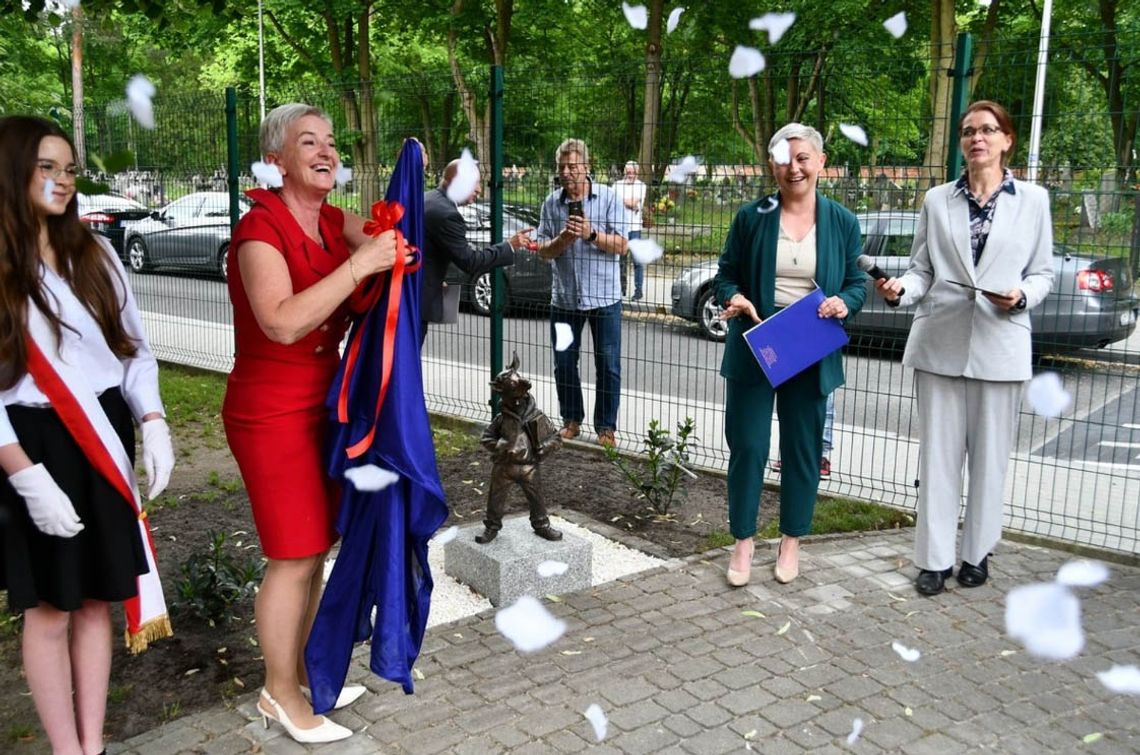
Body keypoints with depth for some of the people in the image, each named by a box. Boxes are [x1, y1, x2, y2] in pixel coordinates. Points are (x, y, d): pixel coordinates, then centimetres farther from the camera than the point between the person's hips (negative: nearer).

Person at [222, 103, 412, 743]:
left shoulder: (333, 221, 6)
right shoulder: (260, 229, -18)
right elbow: (283, 322, -31)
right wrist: (362, 264, -32)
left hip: (323, 403, 8)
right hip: (272, 414, -8)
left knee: (316, 550, 16)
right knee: (295, 558, 1)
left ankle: (301, 671, 32)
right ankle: (279, 695, 19)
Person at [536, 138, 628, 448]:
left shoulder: (608, 197, -4)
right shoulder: (551, 202, 3)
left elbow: (621, 246, -7)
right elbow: (543, 250, 2)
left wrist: (591, 234, -21)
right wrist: (563, 239, -17)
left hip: (604, 297, -3)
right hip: (564, 298, 3)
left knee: (608, 365, 4)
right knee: (564, 363, 11)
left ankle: (606, 426, 16)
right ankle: (571, 420, 27)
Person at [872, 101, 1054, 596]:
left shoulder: (1033, 201, 5)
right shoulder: (937, 201, 7)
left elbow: (1043, 274, 8)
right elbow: (922, 271, 7)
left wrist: (1021, 296, -13)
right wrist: (900, 290, -13)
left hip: (999, 346, -1)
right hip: (939, 342, 1)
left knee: (990, 455, 7)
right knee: (938, 454, 5)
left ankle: (977, 552, 23)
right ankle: (935, 558, 15)